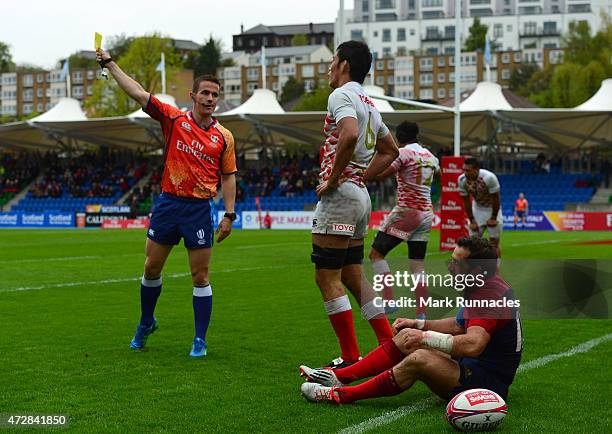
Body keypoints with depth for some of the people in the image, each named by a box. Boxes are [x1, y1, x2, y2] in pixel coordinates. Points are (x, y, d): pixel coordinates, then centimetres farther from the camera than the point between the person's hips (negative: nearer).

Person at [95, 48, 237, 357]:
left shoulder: (223, 137, 2)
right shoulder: (174, 119, 1)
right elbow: (137, 93, 0)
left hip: (200, 208, -1)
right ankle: (146, 324, 33)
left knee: (200, 277, 0)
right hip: (168, 203, 2)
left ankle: (200, 340, 9)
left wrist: (229, 214, -2)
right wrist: (109, 63, -1)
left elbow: (229, 176, 6)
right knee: (151, 268, 10)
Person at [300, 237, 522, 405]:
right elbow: (458, 325, 24)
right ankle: (338, 376, 4)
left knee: (419, 359, -31)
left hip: (488, 382, -11)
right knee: (406, 337, 8)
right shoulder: (477, 289, 7)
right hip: (471, 366, 11)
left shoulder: (492, 296, -25)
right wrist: (419, 324, 15)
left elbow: (472, 345, -38)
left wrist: (425, 337, -28)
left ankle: (342, 395, -21)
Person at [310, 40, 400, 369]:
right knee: (353, 277, 13)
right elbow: (390, 150, 30)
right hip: (360, 195, 9)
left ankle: (351, 358, -6)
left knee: (327, 278, -6)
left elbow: (350, 135, -29)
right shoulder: (368, 103, 20)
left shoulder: (341, 95, -9)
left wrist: (333, 179, -19)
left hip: (339, 194, -9)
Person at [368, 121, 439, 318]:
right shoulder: (430, 156, 13)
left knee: (376, 253, -1)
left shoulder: (404, 153, -9)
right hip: (426, 213, 7)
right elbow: (438, 171, 37)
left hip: (406, 212, -7)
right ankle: (421, 314, 2)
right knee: (417, 265, 8)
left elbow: (379, 175, -20)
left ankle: (388, 301, -12)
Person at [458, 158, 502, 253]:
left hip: (492, 209, -3)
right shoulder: (462, 180, -21)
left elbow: (496, 199, -21)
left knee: (494, 243, -1)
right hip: (477, 208, 4)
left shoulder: (489, 177, -34)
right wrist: (472, 220, -6)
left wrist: (493, 218, -12)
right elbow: (466, 202, -8)